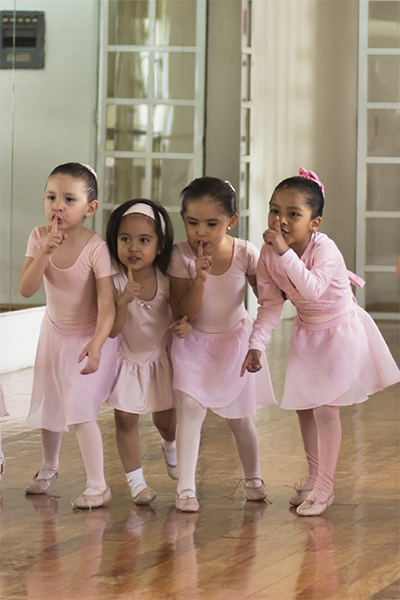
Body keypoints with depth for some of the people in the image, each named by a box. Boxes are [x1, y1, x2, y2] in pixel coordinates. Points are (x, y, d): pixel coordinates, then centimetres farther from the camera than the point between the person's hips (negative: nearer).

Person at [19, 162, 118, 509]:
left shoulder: (96, 248, -28)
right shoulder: (40, 237, -16)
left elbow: (107, 303, -31)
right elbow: (26, 289, -23)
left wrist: (96, 344, -46)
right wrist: (45, 251, -36)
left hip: (90, 336, -5)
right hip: (55, 331, 5)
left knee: (79, 410, -14)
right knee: (47, 404, 18)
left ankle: (98, 486, -1)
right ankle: (49, 467, 44)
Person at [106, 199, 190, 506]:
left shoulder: (167, 280, -17)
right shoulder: (115, 282, -25)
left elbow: (181, 312, -4)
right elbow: (111, 330, -28)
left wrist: (184, 325, -28)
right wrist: (124, 300, -45)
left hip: (160, 359, 2)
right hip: (127, 362, -2)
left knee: (166, 419, 14)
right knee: (126, 420, -1)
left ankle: (170, 447, 50)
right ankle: (136, 480, 14)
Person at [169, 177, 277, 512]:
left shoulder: (245, 253, -16)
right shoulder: (181, 256, -20)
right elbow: (186, 312, -21)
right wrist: (200, 278, -36)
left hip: (235, 340, 1)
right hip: (195, 342, -1)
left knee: (239, 417, 11)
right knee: (192, 406, -19)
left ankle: (253, 478, 34)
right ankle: (186, 487, -13)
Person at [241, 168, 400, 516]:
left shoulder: (325, 249, -30)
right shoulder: (268, 253, -14)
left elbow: (312, 289, -47)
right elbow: (270, 305, -8)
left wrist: (285, 253, -51)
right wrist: (256, 345, -16)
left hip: (341, 329, -6)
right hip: (307, 333, 6)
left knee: (325, 408, -10)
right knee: (304, 405, 14)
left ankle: (325, 487, 2)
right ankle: (315, 478, 30)